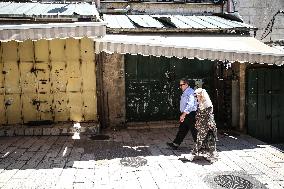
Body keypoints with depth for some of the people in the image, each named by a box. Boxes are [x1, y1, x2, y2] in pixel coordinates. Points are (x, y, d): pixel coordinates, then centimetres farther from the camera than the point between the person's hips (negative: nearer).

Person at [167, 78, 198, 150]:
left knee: (194, 131, 0)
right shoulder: (184, 93, 15)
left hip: (190, 114, -10)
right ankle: (175, 144, 20)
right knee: (182, 129, 13)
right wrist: (182, 115, 18)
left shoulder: (190, 92, -16)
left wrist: (183, 115, -24)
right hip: (185, 115, 10)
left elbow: (190, 105, -24)